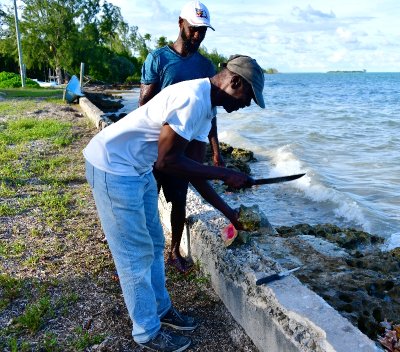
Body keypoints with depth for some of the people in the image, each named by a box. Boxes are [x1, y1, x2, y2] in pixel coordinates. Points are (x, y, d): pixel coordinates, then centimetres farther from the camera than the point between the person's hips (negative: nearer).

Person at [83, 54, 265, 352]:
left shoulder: (206, 106, 7)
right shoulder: (193, 98, -25)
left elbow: (194, 167, 8)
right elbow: (167, 161, -24)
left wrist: (229, 212, 7)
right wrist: (226, 174, -18)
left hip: (138, 170, 10)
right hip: (112, 168, -10)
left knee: (154, 245, 17)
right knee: (136, 253, 1)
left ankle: (161, 309, 35)